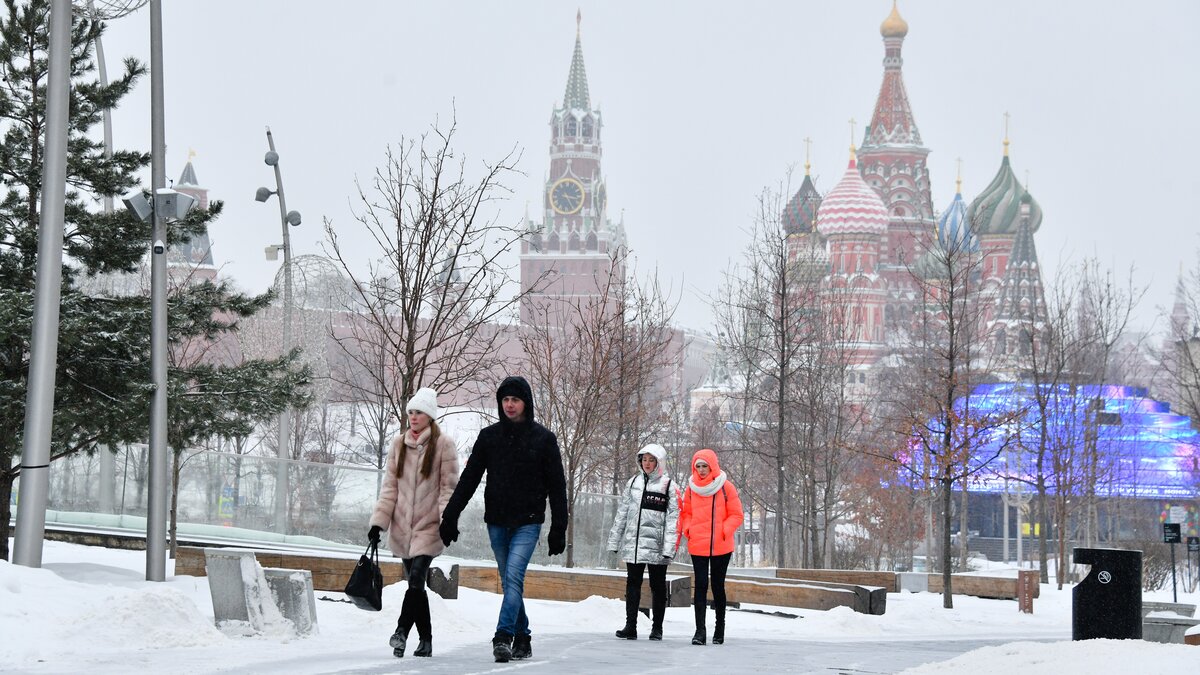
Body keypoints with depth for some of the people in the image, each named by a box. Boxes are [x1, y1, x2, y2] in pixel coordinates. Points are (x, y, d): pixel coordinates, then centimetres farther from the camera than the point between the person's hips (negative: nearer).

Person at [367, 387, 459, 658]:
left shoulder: (443, 445, -1)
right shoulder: (399, 445, 12)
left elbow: (449, 487, -3)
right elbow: (390, 486, 12)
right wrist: (379, 521, 4)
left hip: (429, 526, -5)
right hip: (402, 526, 5)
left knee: (416, 579, -19)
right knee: (415, 583, 6)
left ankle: (402, 631, -27)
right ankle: (425, 640, 10)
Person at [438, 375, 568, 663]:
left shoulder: (543, 438, -1)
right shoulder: (489, 436, 6)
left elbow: (557, 486, 1)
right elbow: (469, 478, 8)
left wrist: (559, 528, -2)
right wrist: (450, 516, 1)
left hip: (527, 523, -3)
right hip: (496, 522, 3)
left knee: (514, 577, -17)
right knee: (510, 582, 7)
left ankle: (503, 636, -21)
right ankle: (522, 639, 15)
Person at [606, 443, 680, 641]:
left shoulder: (669, 487, -2)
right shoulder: (633, 483, 10)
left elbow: (673, 519, -8)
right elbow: (621, 513, 14)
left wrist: (669, 547, -15)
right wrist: (614, 541, 11)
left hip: (657, 546, -4)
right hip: (633, 543, 4)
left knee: (658, 586, 5)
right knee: (632, 584, 3)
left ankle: (657, 628, 13)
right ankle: (630, 626, 5)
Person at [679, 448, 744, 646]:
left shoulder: (725, 487, -2)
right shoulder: (691, 488, 5)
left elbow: (736, 515, 0)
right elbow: (686, 513, 14)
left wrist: (725, 531, -15)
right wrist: (687, 529, -5)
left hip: (721, 546, -1)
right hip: (697, 546, 1)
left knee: (718, 586, 8)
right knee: (700, 586, -4)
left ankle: (720, 628, 19)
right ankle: (700, 630, -5)